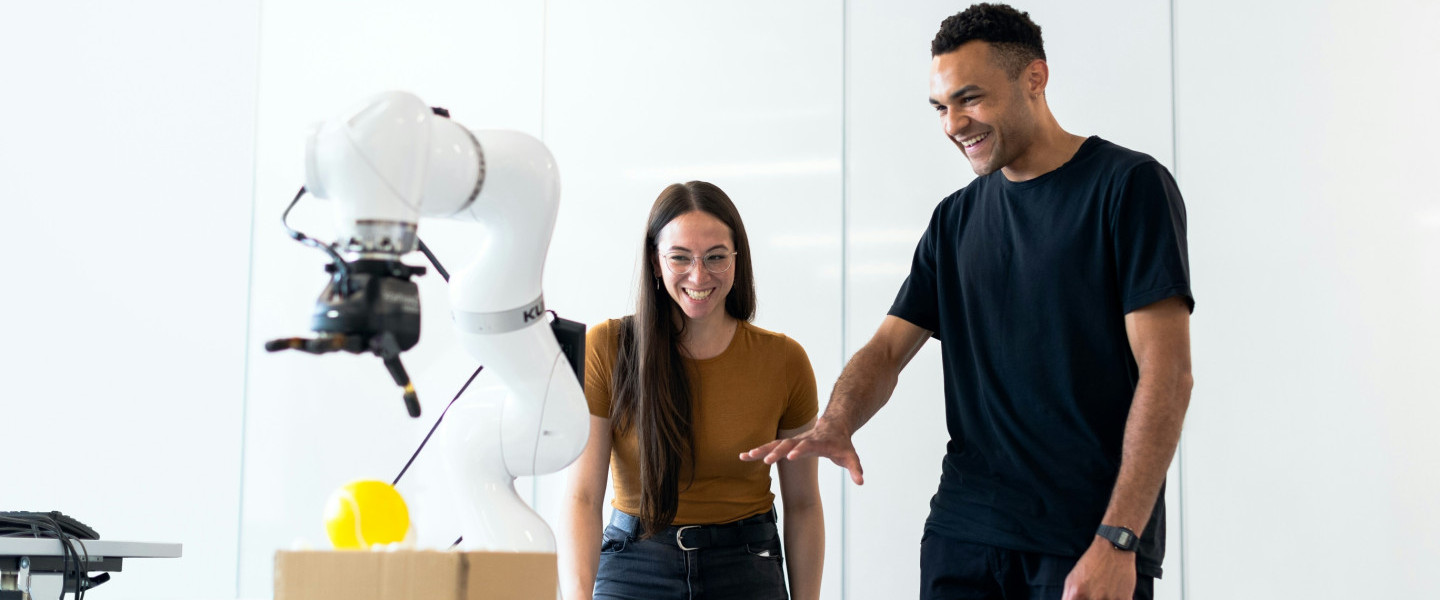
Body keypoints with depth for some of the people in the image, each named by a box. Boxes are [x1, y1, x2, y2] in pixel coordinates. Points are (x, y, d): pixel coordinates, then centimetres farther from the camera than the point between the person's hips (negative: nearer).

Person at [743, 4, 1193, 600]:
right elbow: (887, 349, 12)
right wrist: (833, 427, -11)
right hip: (964, 527, 5)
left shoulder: (1128, 185, -6)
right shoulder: (955, 219, 13)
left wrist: (1117, 543, -18)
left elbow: (1166, 374, -12)